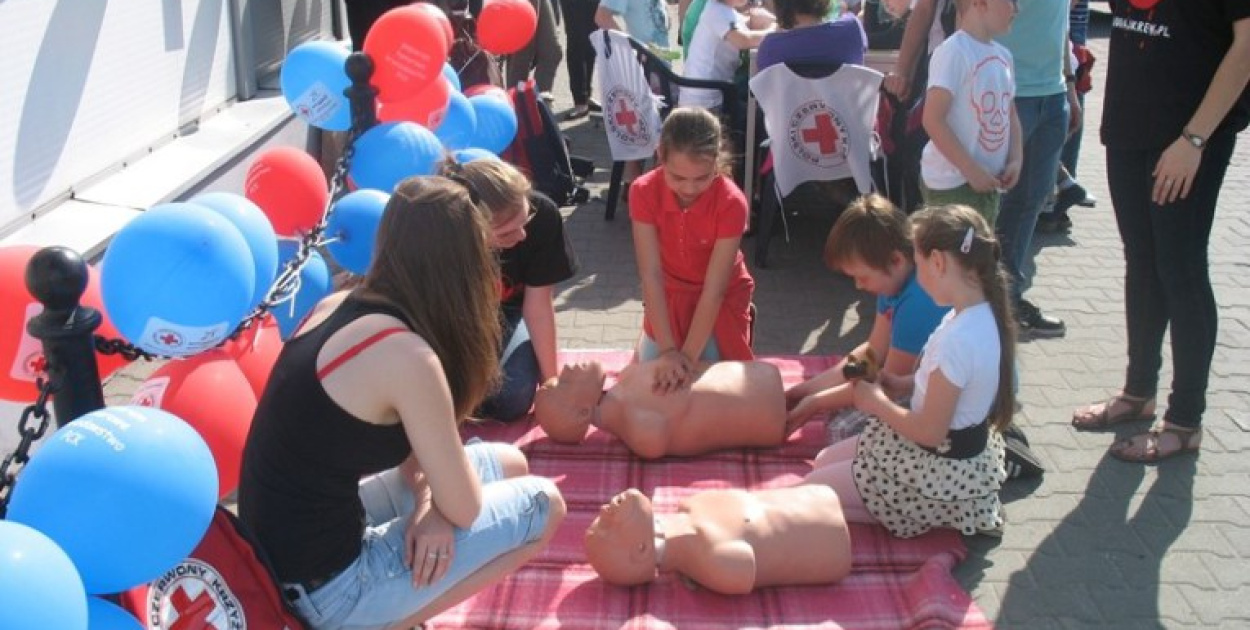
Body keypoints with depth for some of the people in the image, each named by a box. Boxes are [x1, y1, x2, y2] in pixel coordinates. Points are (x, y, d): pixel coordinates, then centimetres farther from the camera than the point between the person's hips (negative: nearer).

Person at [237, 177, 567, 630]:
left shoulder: (336, 307, 2)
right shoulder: (407, 355, -24)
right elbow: (464, 508, -13)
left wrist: (426, 499, -4)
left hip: (283, 546, 8)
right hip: (325, 586, -8)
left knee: (507, 464, 18)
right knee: (542, 505, 5)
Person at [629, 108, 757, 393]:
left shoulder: (731, 202, -31)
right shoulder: (644, 192, -26)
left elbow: (714, 289, -29)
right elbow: (651, 275, -27)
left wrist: (689, 355, -33)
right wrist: (667, 349, -32)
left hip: (721, 298, -1)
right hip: (670, 294, 2)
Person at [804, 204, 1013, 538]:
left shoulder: (958, 339, -32)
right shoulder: (982, 314, -3)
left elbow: (929, 432, -25)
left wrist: (877, 403, -10)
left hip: (941, 473, -10)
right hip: (954, 450, 10)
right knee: (824, 461, 20)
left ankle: (941, 512, 2)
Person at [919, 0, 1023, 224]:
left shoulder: (1002, 55, 11)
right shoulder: (953, 52, -16)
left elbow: (1010, 115, 18)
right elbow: (933, 120, -21)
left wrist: (1015, 159, 2)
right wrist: (970, 169, -21)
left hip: (988, 182, 9)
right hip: (951, 183, -9)